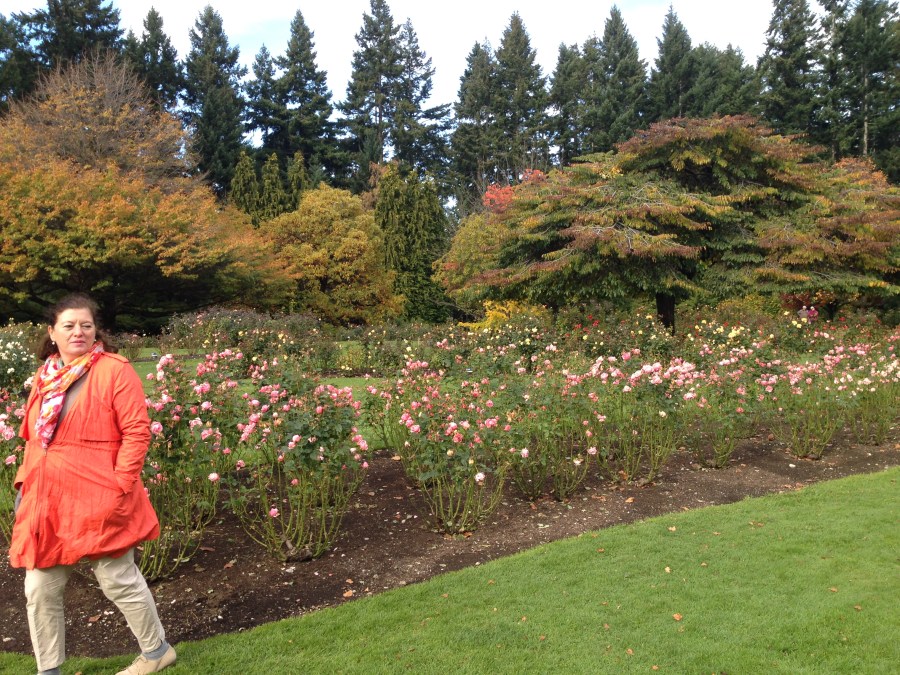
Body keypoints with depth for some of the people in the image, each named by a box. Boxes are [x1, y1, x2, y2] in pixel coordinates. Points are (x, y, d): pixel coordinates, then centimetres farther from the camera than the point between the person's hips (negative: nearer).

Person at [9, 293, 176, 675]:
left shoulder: (114, 370, -9)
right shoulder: (45, 376, 12)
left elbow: (137, 431, -13)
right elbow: (33, 438, 21)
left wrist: (120, 486, -16)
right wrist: (24, 483, 13)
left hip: (98, 500, -6)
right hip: (46, 501, 7)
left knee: (118, 580, 5)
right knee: (40, 590, 12)